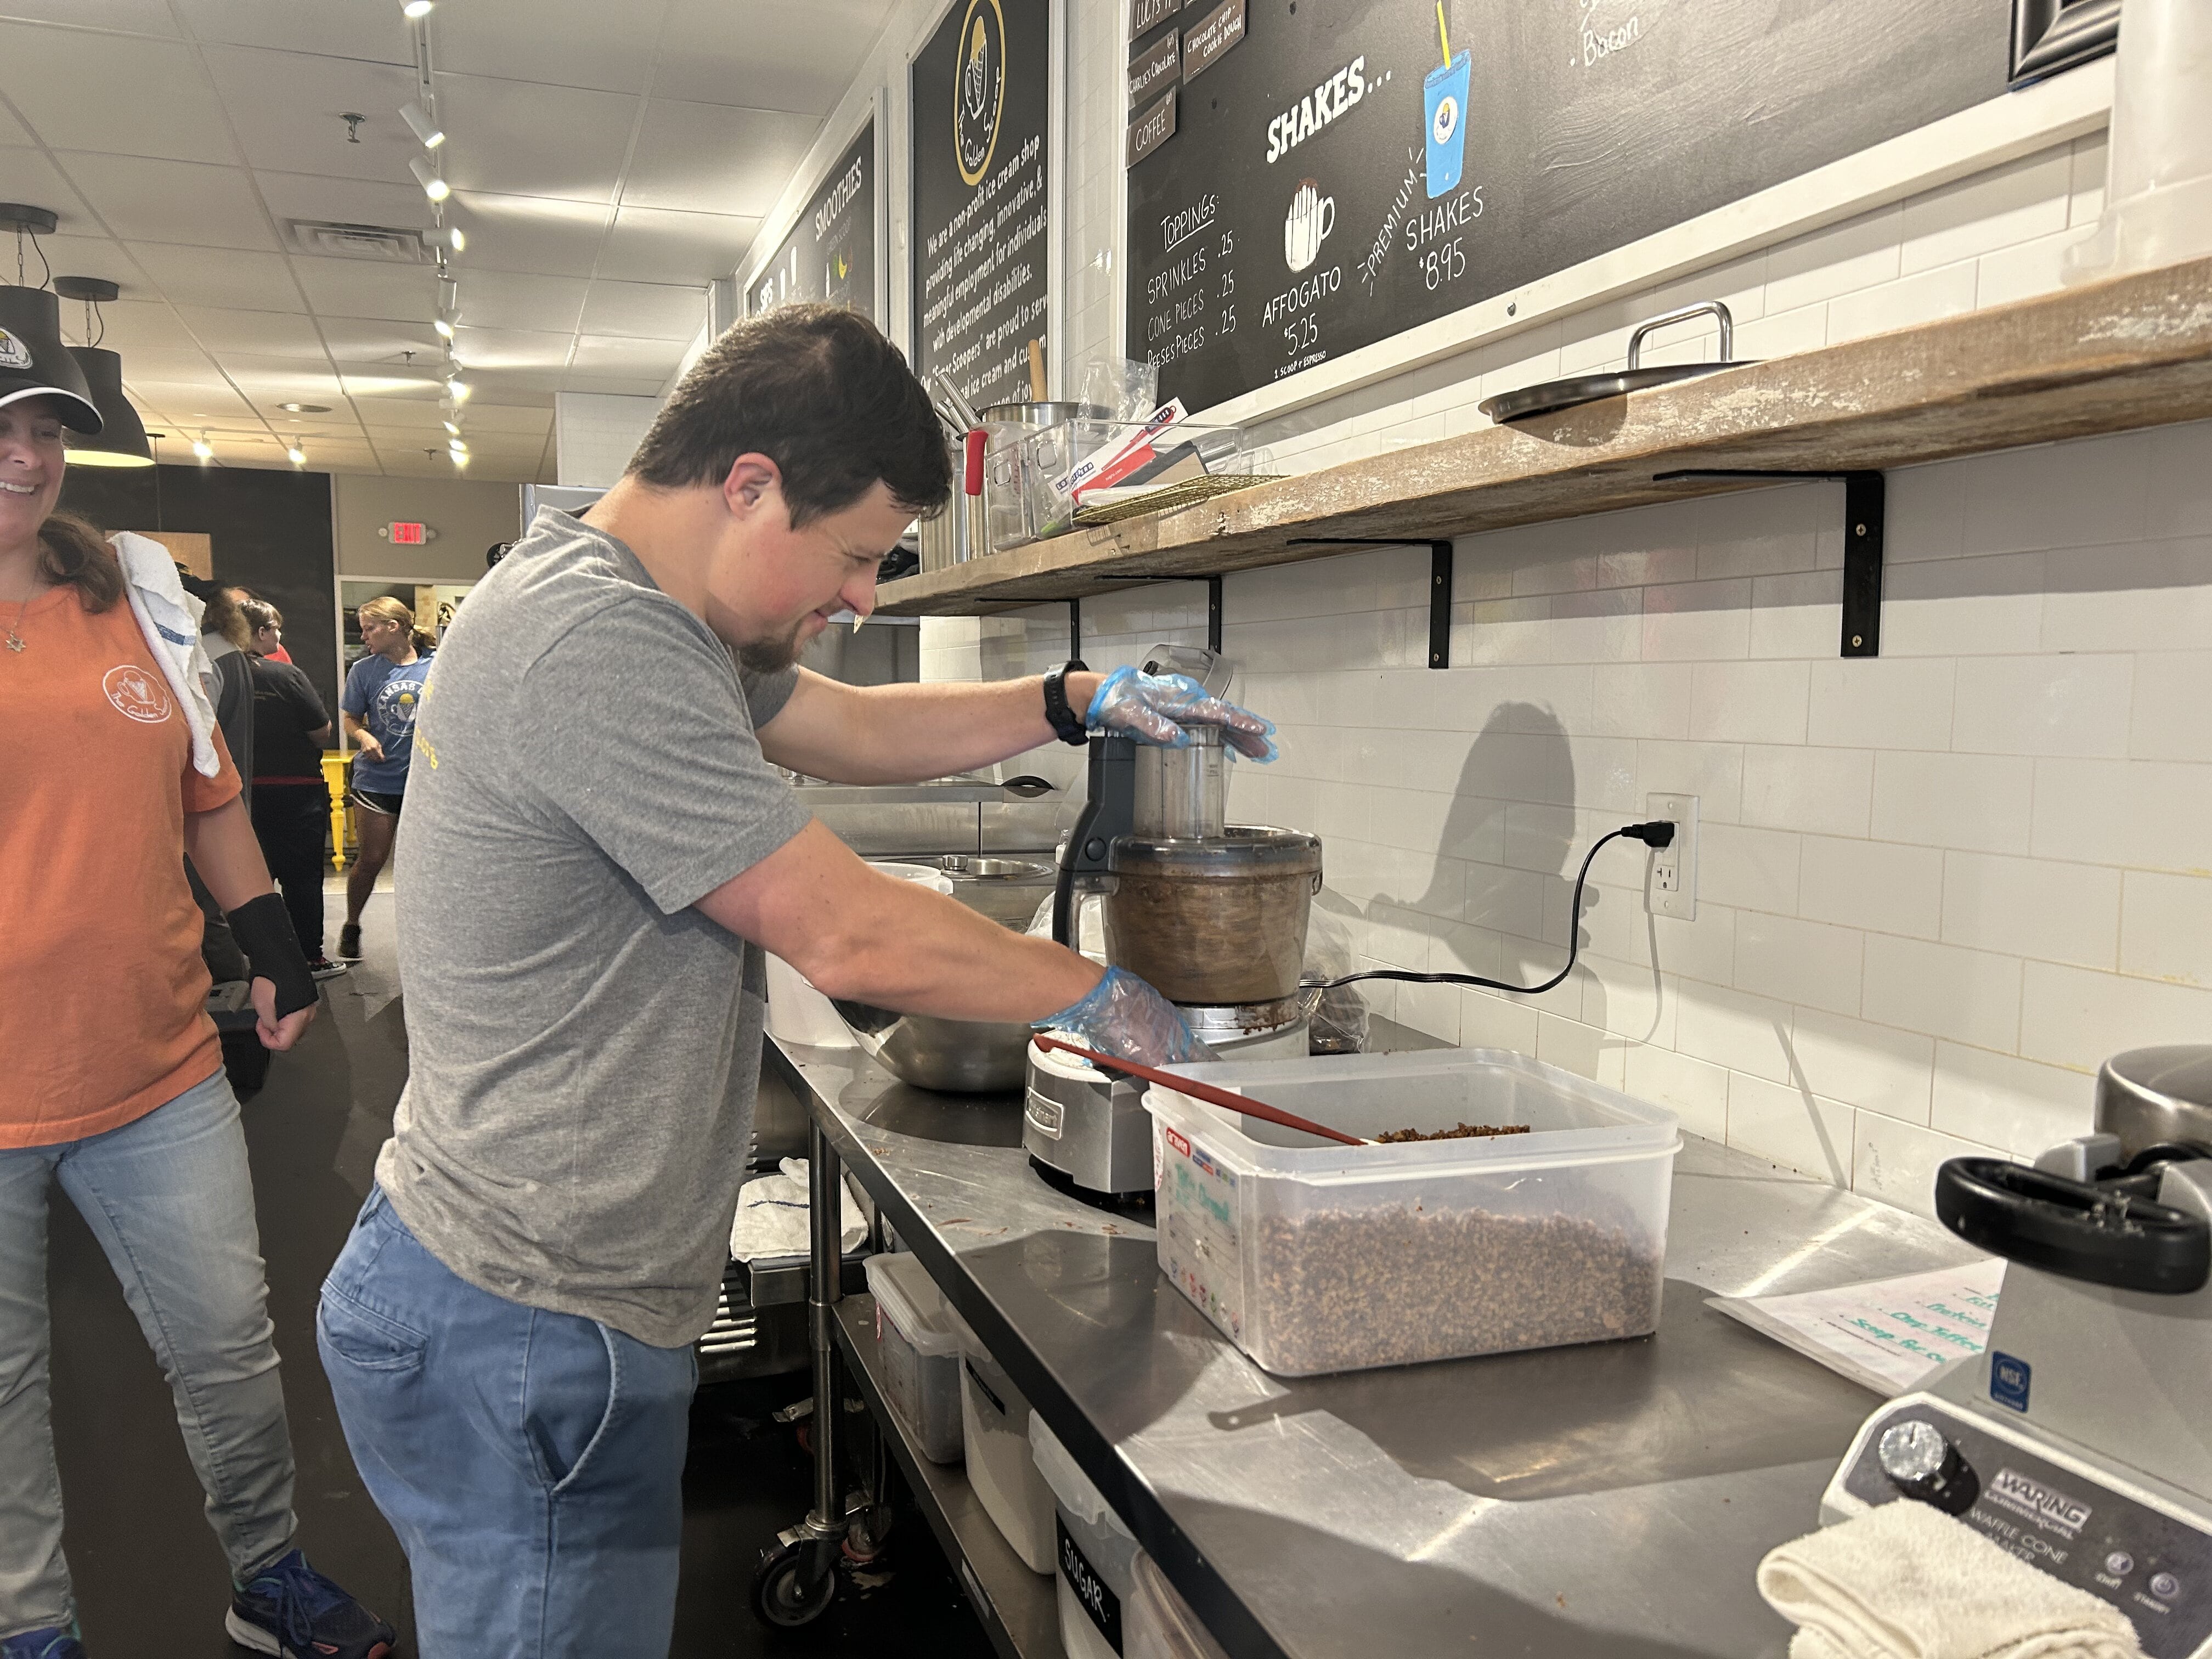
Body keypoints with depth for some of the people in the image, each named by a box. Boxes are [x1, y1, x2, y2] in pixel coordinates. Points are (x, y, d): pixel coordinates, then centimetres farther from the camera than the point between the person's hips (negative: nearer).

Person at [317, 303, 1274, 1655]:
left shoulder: (645, 613, 8)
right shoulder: (598, 647, -25)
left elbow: (852, 727, 18)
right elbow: (855, 939, -23)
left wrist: (1077, 702, 8)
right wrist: (1098, 997, -8)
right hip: (528, 1340, -10)